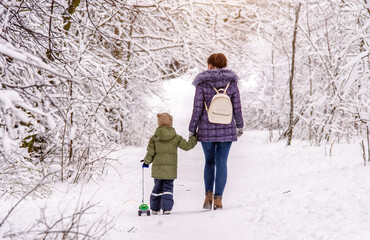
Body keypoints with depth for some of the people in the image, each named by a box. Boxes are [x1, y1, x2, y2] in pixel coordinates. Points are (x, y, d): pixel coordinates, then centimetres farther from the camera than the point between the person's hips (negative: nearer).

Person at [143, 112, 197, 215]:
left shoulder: (154, 138, -3)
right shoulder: (176, 138, -4)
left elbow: (150, 152, -2)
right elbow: (187, 146, 4)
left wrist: (146, 162, 14)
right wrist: (194, 138, 19)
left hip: (157, 168, 1)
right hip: (170, 168, -1)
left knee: (157, 187, 13)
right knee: (168, 187, 5)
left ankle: (155, 208, 17)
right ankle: (166, 208, -5)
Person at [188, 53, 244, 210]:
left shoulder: (202, 84, -5)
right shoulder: (231, 82, 1)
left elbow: (197, 109, -5)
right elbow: (237, 108, 4)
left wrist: (192, 130, 4)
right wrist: (240, 126, 19)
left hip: (207, 129, -1)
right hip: (226, 129, 1)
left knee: (209, 162, 17)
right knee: (222, 163, 6)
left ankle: (208, 195, 9)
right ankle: (218, 198, 3)